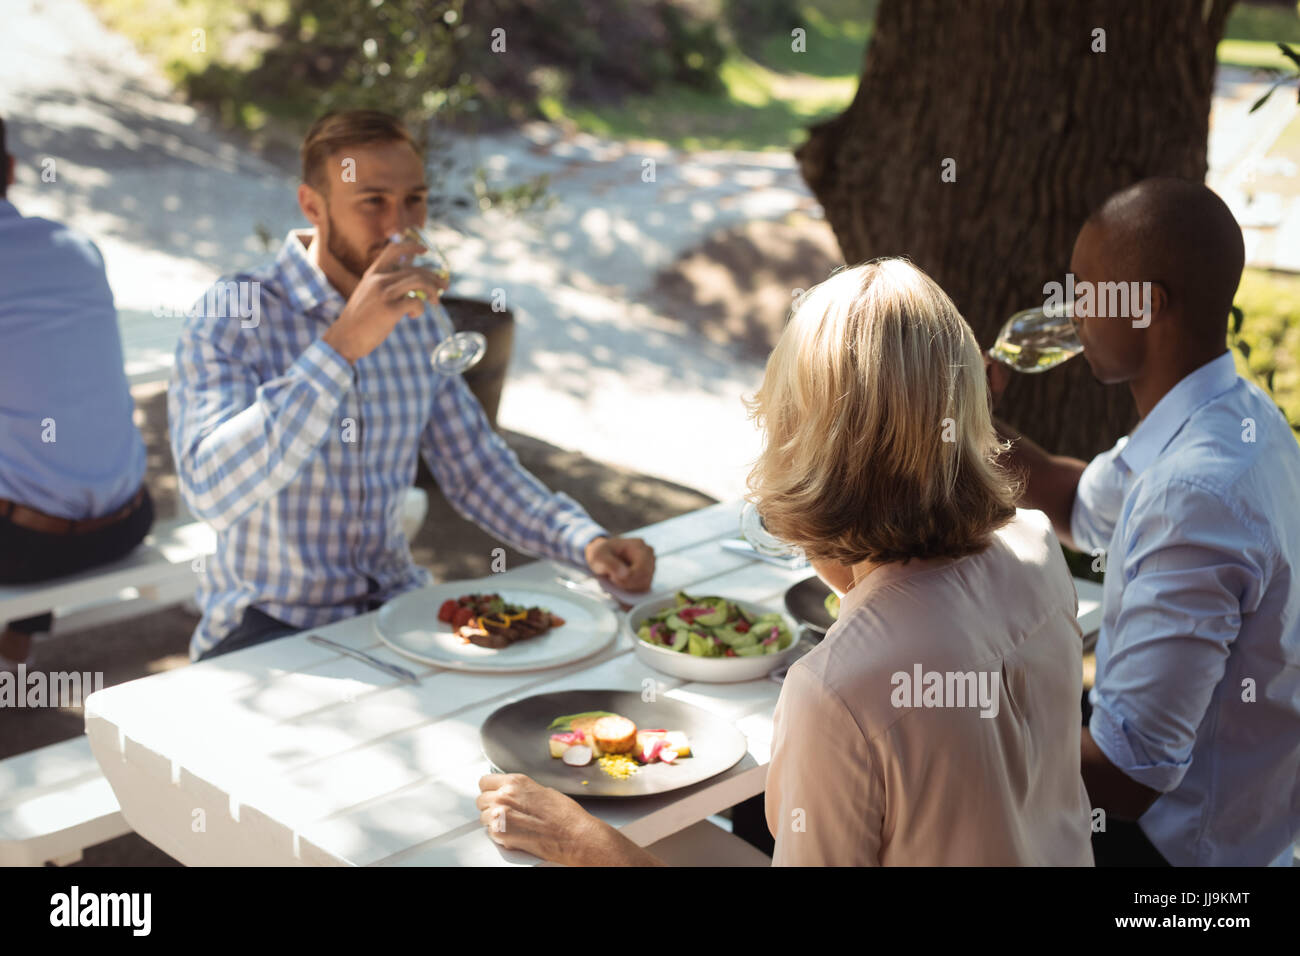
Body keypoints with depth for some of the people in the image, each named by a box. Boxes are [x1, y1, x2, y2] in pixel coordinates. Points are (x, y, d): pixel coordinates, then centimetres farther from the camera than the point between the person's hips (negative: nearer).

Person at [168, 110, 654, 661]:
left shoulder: (414, 318, 7)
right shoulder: (232, 317, -13)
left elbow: (476, 470, 12)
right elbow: (211, 492, -29)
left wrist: (587, 542, -5)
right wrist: (342, 346, -35)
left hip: (394, 607, 6)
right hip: (269, 625, -6)